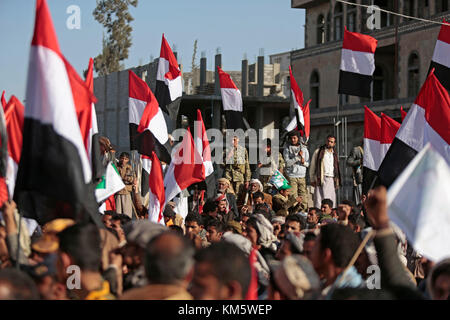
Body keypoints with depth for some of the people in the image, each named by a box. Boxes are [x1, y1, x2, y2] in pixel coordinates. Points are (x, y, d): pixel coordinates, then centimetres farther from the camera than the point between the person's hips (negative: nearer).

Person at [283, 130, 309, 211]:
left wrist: (303, 162, -9)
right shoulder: (287, 150, 6)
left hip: (302, 176, 2)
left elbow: (308, 164, 12)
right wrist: (297, 157, -10)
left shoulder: (304, 149, 14)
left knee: (303, 196, -3)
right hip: (291, 176, -2)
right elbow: (288, 163, -6)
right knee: (293, 197, -9)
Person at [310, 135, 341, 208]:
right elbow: (312, 166, 5)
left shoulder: (335, 154, 17)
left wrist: (337, 182, 12)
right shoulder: (318, 152, 5)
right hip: (321, 179, -4)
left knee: (331, 202, 0)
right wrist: (312, 180, -1)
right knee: (319, 200, -11)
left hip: (332, 180, 4)